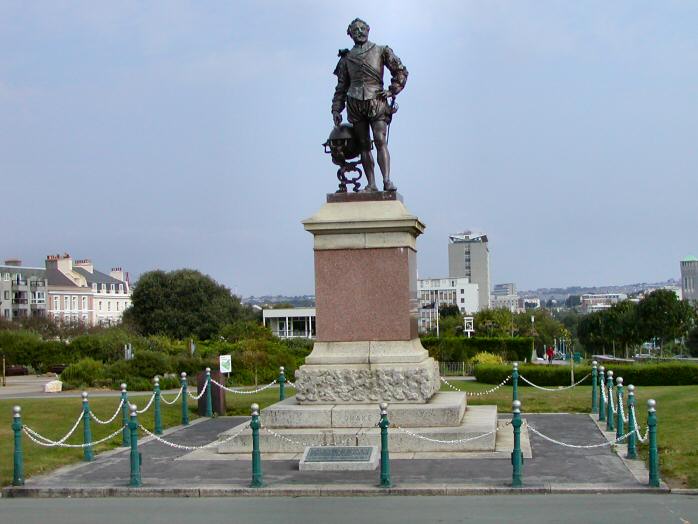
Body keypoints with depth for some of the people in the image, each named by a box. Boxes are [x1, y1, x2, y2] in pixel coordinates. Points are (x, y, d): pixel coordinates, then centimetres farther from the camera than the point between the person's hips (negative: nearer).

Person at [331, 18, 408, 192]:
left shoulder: (381, 51, 10)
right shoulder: (346, 58, 16)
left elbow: (401, 71, 11)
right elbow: (341, 86, 19)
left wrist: (392, 90, -1)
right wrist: (336, 109, 12)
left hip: (376, 101, -2)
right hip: (355, 104, 3)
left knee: (380, 141, -16)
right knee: (364, 145, 0)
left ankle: (387, 180, -22)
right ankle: (371, 184, -1)